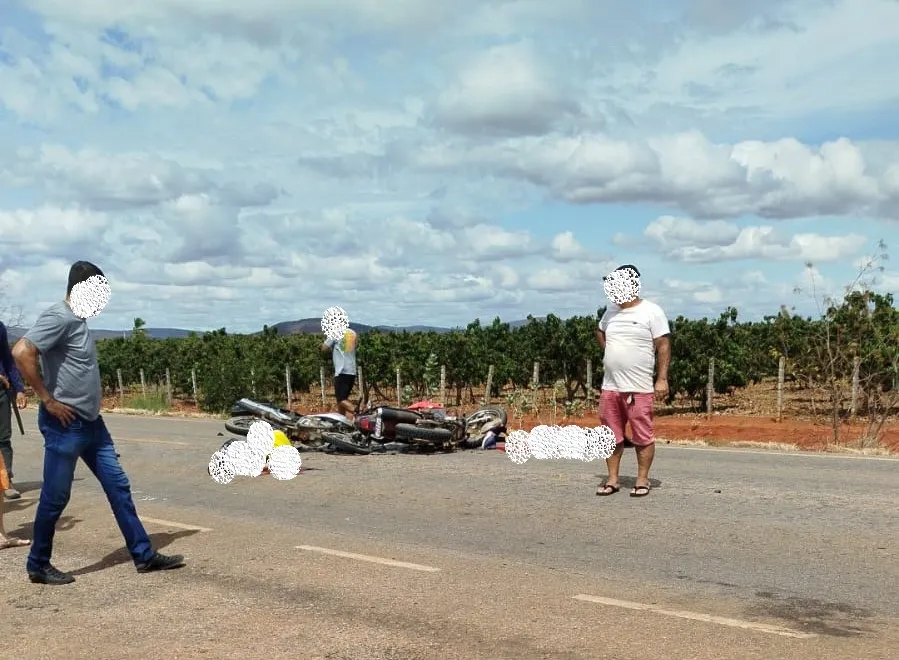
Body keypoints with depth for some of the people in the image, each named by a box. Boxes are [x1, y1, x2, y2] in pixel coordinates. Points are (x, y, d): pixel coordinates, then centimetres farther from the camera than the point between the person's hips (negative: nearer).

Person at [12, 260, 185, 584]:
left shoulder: (78, 320, 12)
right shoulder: (59, 317, -16)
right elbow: (22, 352, -28)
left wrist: (94, 393, 13)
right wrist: (48, 401, -22)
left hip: (90, 421, 9)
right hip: (65, 424, -9)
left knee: (118, 485, 9)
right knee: (55, 497, 3)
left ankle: (144, 554, 14)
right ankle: (38, 566, 19)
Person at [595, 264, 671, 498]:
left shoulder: (652, 312, -6)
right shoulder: (610, 313, 12)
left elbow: (664, 346, -8)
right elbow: (600, 332, 33)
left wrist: (662, 379, -15)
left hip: (639, 388, -6)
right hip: (610, 387, 6)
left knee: (642, 437, 1)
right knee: (612, 435, 9)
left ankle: (642, 480, 11)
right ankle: (612, 480, 17)